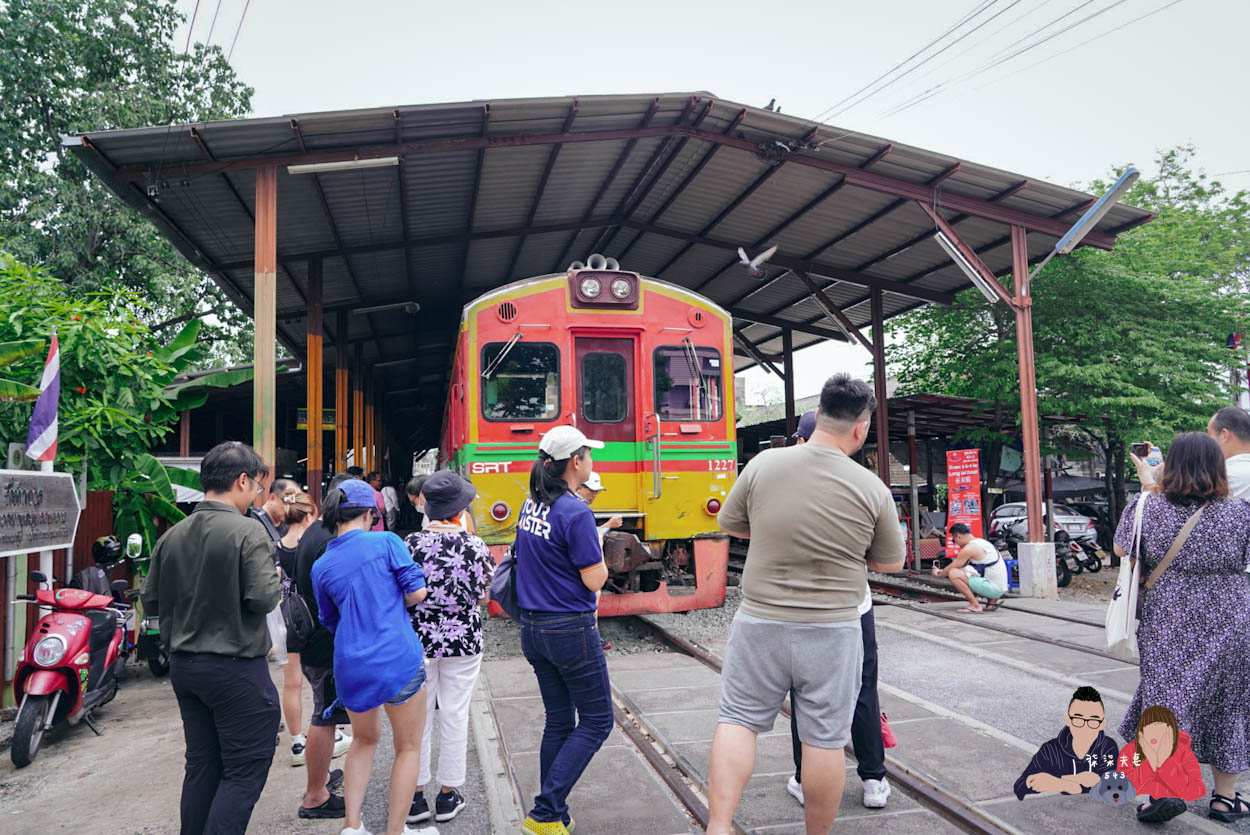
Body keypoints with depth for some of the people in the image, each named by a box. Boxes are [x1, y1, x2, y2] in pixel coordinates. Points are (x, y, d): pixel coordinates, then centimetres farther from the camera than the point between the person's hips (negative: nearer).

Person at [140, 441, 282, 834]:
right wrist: (275, 579, -2)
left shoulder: (172, 536, 3)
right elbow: (263, 599, -21)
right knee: (245, 770, 3)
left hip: (184, 665, 7)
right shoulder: (248, 531, -17)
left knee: (202, 765, 18)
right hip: (235, 668, -7)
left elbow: (150, 602, 8)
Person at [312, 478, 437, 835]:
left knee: (364, 740, 27)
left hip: (351, 665, 4)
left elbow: (330, 622, 18)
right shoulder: (386, 542, -7)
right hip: (398, 658, -4)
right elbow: (417, 591, -9)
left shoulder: (321, 567, 6)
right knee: (408, 747, 14)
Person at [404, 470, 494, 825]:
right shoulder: (475, 546, -12)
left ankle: (415, 795, 21)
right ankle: (448, 795, 20)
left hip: (418, 638, 1)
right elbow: (485, 594, -4)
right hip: (463, 637, -1)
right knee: (455, 715, 10)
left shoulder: (411, 543, -11)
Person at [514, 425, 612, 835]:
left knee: (558, 722, 18)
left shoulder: (531, 505, 5)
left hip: (533, 628, 8)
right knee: (596, 721, 7)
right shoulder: (576, 513, -20)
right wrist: (601, 553, 1)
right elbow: (594, 580, -18)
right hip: (571, 631, -8)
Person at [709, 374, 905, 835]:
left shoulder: (764, 464, -8)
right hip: (833, 631, 0)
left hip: (761, 621, 1)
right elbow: (891, 562, 5)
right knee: (824, 737, 11)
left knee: (738, 718, 13)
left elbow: (729, 524, 6)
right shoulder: (873, 489, -9)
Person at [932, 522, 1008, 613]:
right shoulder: (980, 542, 14)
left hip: (994, 588, -9)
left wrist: (939, 573, 13)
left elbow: (951, 568, -6)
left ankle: (975, 605, -10)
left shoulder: (969, 549, -15)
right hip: (1001, 588, 9)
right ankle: (992, 601, 16)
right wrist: (942, 571, 29)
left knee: (954, 574, -17)